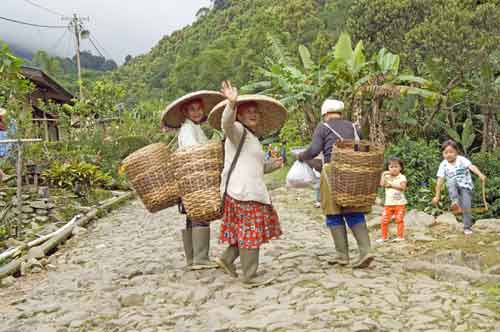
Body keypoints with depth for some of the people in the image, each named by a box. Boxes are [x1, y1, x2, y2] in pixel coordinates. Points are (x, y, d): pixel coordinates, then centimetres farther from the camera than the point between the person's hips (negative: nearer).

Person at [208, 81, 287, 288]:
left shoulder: (252, 138, 24)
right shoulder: (237, 131, -5)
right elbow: (226, 123, -29)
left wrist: (271, 165, 13)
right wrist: (232, 103, -46)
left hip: (251, 191, 10)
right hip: (242, 192, -10)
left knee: (247, 231, 15)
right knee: (250, 232, -5)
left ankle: (227, 259, 24)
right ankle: (250, 277, 1)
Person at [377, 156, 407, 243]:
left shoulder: (402, 177, -3)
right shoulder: (387, 176, 6)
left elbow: (403, 187, -19)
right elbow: (382, 184, -10)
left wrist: (391, 185, -19)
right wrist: (383, 175, -10)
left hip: (400, 203, -3)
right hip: (388, 203, 3)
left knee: (399, 220, 2)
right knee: (384, 220, 1)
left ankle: (400, 236, 15)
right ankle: (384, 237, 13)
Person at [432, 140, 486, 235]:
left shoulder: (462, 160, -9)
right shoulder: (444, 165, -4)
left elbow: (472, 167, -25)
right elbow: (440, 181, -5)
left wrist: (480, 174, -44)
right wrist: (437, 196, -6)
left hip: (466, 186, -1)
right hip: (454, 188, 1)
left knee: (466, 206, -14)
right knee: (451, 181, -31)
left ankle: (467, 227, 3)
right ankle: (455, 203, -35)